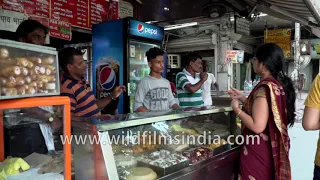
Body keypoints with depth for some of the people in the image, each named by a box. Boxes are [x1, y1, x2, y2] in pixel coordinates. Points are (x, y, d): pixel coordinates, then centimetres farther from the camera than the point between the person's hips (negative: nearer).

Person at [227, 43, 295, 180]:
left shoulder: (265, 87, -23)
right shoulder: (279, 84, 5)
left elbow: (257, 126, -27)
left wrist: (236, 109, -15)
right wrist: (242, 98, 11)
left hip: (259, 150, -9)